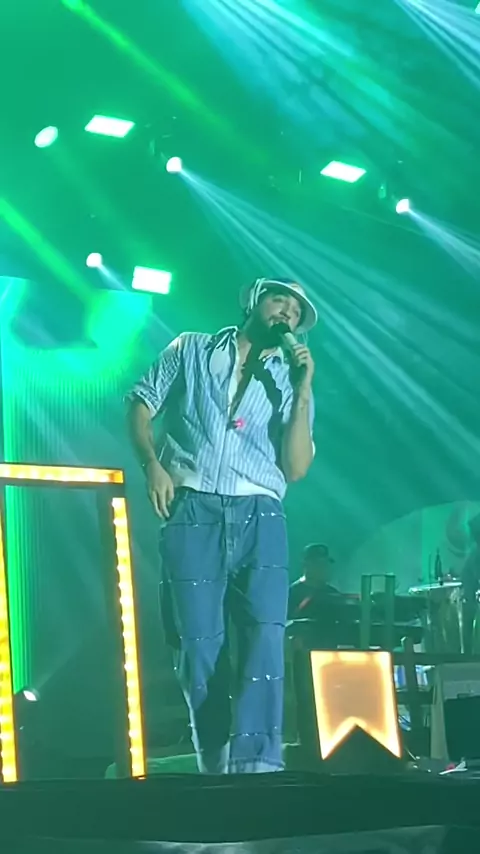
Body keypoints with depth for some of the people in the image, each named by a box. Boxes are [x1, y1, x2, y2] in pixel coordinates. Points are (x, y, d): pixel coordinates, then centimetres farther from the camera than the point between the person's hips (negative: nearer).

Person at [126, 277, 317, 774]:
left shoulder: (289, 381, 17)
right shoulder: (192, 351, 16)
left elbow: (296, 468, 6)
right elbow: (141, 403, 14)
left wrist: (303, 391, -1)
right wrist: (152, 464, -2)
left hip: (258, 515, 1)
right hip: (192, 511, -1)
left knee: (264, 637, -17)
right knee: (200, 645, -4)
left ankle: (256, 764, -24)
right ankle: (216, 766, 5)